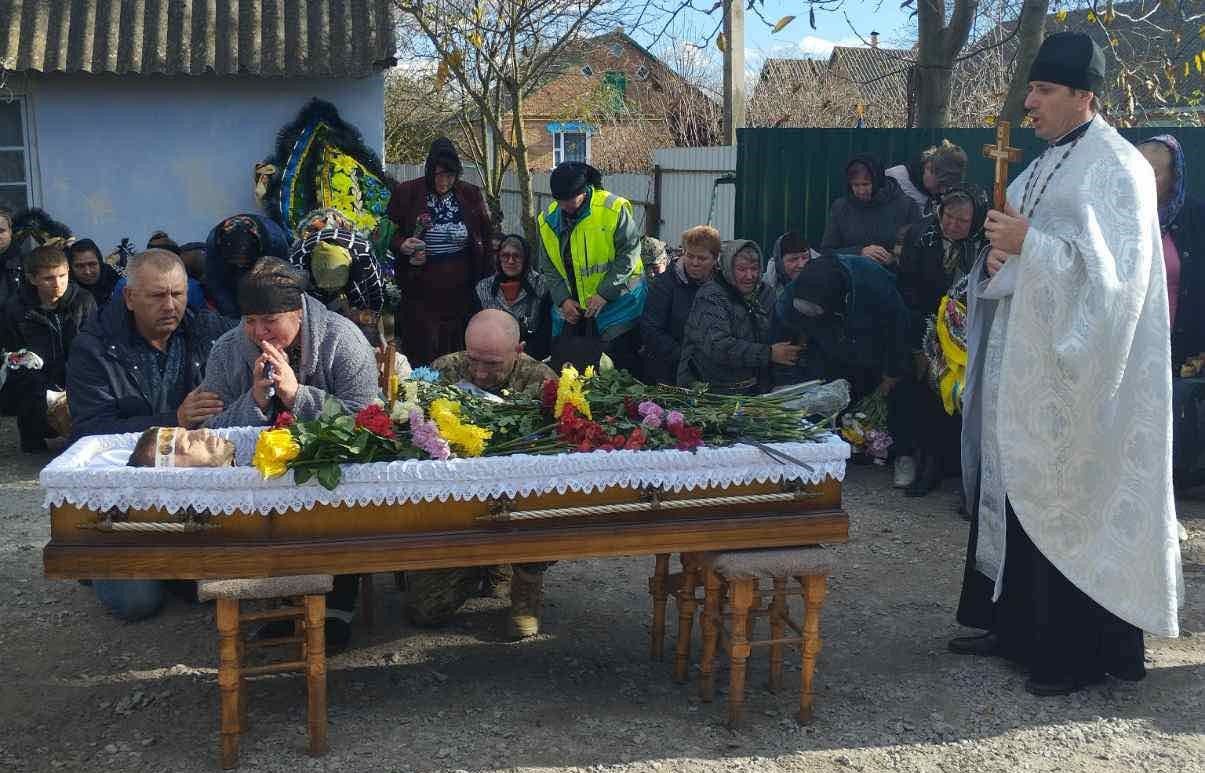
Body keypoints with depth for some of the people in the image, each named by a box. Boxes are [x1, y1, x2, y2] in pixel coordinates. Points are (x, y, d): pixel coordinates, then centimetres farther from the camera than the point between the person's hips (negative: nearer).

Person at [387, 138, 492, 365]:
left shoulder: (471, 195, 6)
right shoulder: (406, 194, -1)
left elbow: (485, 239, 13)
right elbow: (391, 235, 7)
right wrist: (402, 246, -15)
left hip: (461, 293, 2)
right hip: (421, 293, -2)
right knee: (420, 354, -3)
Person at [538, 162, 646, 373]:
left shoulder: (613, 209, -13)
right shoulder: (548, 220, 3)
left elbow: (629, 254, -13)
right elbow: (549, 268, 7)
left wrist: (604, 294, -17)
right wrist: (563, 299, -7)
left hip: (616, 302, -5)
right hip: (571, 307, 5)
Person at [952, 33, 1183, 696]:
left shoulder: (1116, 168, -11)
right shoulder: (1043, 167, 15)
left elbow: (1113, 268, -20)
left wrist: (1028, 244, -24)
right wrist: (998, 258, -1)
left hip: (1073, 371, -8)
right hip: (1025, 365, 9)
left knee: (1066, 503, -3)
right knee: (1015, 493, 12)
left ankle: (1079, 652, 8)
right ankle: (1014, 625, 24)